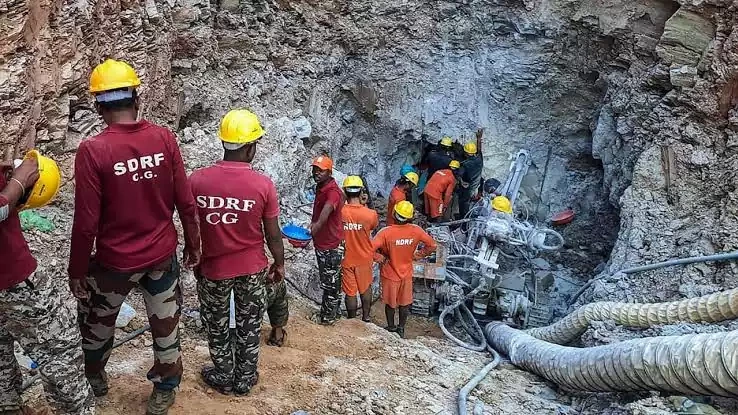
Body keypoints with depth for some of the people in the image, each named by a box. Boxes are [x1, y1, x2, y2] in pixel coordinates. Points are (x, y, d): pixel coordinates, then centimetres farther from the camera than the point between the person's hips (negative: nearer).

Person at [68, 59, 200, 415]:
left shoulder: (92, 151, -19)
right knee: (165, 324, 18)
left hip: (115, 261, -2)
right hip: (163, 255, 2)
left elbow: (86, 223, -16)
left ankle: (95, 379, 49)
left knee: (96, 321, 26)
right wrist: (193, 245, 9)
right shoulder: (164, 138, -11)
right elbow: (186, 202, -5)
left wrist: (76, 272, -2)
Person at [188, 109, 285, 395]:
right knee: (249, 326, 19)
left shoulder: (197, 180, -15)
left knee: (216, 327, 21)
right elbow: (273, 234, -9)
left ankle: (224, 378, 38)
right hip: (253, 269, 0)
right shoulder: (263, 185, -18)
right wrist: (279, 264, 8)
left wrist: (195, 262, 12)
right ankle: (245, 379, 34)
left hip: (213, 269, 1)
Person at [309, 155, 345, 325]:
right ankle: (329, 312, 33)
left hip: (332, 245, -10)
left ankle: (328, 316, 17)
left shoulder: (333, 191, -24)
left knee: (330, 282, 4)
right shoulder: (319, 188, 7)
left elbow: (327, 209, -43)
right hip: (321, 243, 10)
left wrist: (317, 224, -56)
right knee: (326, 281, 20)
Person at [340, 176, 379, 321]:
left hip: (346, 259, 0)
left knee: (350, 292, 15)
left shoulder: (339, 212, -21)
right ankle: (366, 317, 37)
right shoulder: (370, 214, -22)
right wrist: (364, 205, 4)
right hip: (364, 258, 0)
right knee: (365, 288, 23)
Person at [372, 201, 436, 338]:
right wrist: (418, 255, 3)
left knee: (390, 303, 20)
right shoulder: (416, 231, -18)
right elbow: (432, 245, -7)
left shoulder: (386, 232, -28)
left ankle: (391, 328, 38)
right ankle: (401, 329, 36)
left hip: (390, 273, -2)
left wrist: (381, 258, -15)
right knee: (405, 303, 22)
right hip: (407, 273, 2)